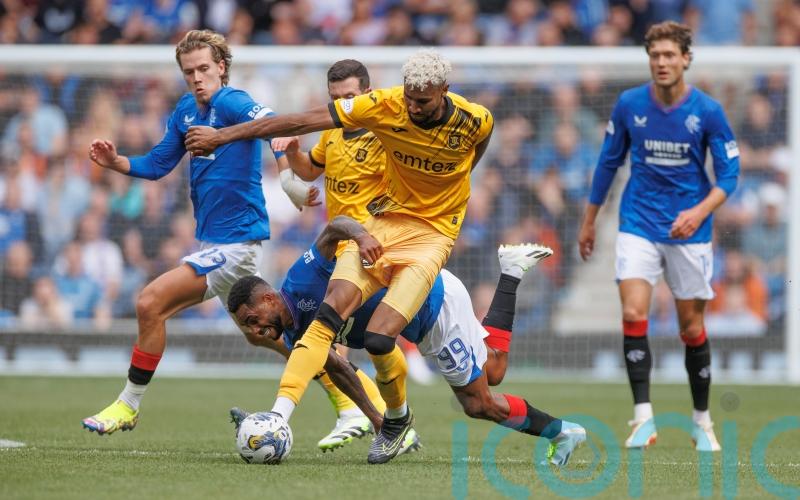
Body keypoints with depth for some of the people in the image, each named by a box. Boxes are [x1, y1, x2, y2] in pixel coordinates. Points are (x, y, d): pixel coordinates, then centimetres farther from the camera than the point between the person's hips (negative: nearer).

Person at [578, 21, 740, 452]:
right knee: (633, 315, -17)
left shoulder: (707, 111, -8)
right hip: (639, 225, 1)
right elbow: (609, 161, 10)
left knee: (692, 327, 5)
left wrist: (699, 211, -22)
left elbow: (729, 173, -4)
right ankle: (643, 417, -14)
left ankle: (702, 420, 21)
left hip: (689, 231, -1)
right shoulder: (629, 105, -4)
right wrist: (589, 221, 15)